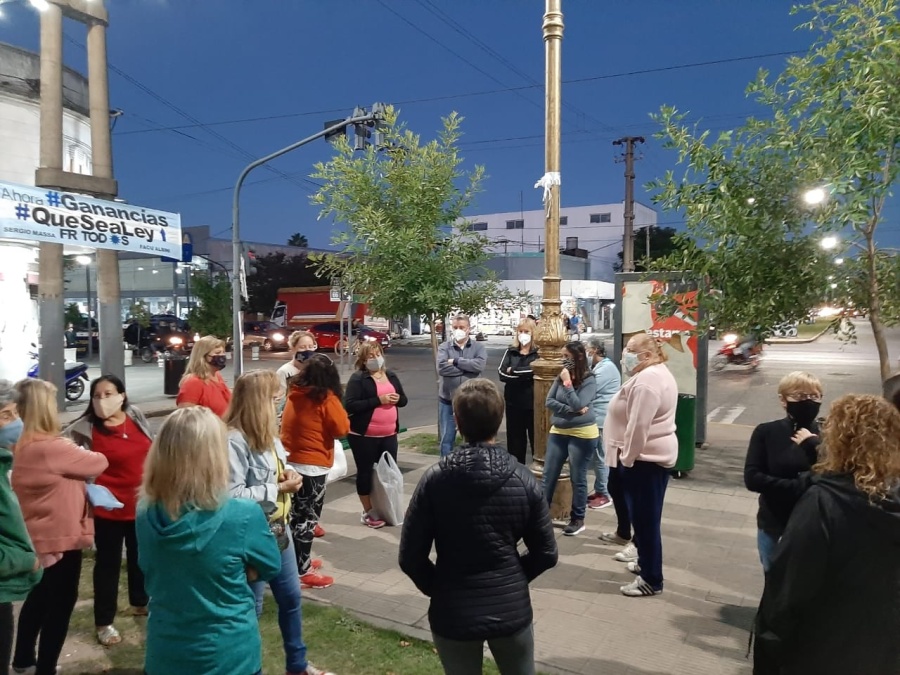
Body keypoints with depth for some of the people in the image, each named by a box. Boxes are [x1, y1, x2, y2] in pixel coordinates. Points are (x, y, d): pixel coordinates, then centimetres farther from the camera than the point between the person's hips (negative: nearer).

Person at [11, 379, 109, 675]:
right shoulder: (51, 448, -26)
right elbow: (99, 463, -14)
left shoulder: (19, 446, -1)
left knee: (39, 597, 25)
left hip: (35, 537, 9)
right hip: (60, 538, -9)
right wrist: (81, 457, 6)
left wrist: (75, 469, -4)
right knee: (60, 603, 8)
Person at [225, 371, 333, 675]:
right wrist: (279, 489, -20)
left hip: (279, 529, 9)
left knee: (291, 596, 20)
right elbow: (233, 497, -27)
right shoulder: (234, 441, -23)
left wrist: (288, 477, -4)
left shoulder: (267, 432, 5)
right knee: (250, 607, 8)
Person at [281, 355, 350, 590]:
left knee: (296, 515, 17)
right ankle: (302, 572, 7)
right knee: (307, 518, 1)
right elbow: (342, 429, -12)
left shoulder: (294, 394, 5)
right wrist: (338, 409, 3)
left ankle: (299, 560, 30)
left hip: (290, 461, 7)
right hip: (312, 465, -7)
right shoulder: (326, 398, -14)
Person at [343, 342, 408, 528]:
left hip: (389, 434, 6)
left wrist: (396, 398, -9)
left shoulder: (391, 375, 10)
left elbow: (404, 400, 15)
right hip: (364, 436, -5)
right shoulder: (358, 378, -9)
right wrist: (378, 400, -23)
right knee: (365, 472, 5)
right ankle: (368, 512, 19)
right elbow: (350, 406, -20)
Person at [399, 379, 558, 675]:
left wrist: (439, 588, 7)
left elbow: (410, 557, -9)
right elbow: (546, 553, -3)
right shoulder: (523, 479, -10)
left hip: (453, 613, -1)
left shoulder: (434, 479, -14)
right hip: (512, 610, 1)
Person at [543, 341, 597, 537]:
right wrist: (571, 410, -15)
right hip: (558, 432, 5)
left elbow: (578, 405, -21)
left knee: (578, 479, 5)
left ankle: (578, 519, 19)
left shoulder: (589, 380, -11)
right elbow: (549, 402, -3)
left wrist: (568, 383, -20)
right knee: (548, 475, 8)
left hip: (582, 434, -5)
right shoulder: (560, 377, 3)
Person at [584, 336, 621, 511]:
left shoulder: (606, 368, -16)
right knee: (596, 457, 14)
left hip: (602, 420, -10)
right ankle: (599, 490, 23)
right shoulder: (598, 367, 17)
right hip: (596, 419, 10)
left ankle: (604, 494, 7)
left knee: (601, 457, -2)